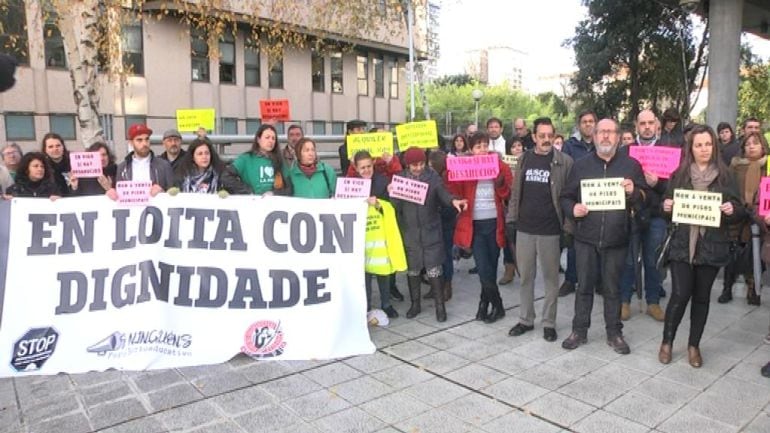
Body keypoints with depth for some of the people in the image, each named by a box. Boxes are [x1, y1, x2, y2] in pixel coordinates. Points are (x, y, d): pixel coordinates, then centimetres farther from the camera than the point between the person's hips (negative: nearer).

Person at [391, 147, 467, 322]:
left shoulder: (432, 176, -2)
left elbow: (442, 192, -16)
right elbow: (396, 206, 2)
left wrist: (453, 200, -36)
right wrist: (392, 194, -18)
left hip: (430, 230, -1)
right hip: (409, 231, 2)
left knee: (434, 269, 0)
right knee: (412, 269, 12)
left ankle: (440, 305, 14)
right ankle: (415, 303, 28)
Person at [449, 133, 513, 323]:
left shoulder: (500, 166, 3)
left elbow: (509, 196, 0)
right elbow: (455, 194, -5)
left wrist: (501, 183, -19)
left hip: (494, 223, 1)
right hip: (474, 224, -1)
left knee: (491, 267, 9)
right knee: (484, 268, -4)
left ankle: (484, 303, 26)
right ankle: (498, 306, 13)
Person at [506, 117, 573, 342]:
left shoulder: (564, 162, -4)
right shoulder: (524, 159, 7)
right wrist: (511, 218, 6)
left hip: (550, 230, -3)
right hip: (524, 229, 3)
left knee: (551, 278, 8)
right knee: (526, 277, 12)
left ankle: (549, 323, 20)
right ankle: (526, 319, 25)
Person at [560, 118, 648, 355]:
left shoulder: (631, 165, 4)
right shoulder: (581, 164, 5)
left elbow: (645, 198, 3)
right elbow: (565, 196, 7)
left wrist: (633, 192, -18)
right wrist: (572, 209, -13)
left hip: (616, 238, 0)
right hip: (586, 236, 1)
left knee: (612, 287, 9)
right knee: (584, 285, 8)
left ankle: (614, 333, 23)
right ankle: (579, 330, 20)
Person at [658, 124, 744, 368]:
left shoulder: (724, 176, 4)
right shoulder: (679, 174, 4)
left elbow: (739, 211, 6)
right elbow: (668, 205, 10)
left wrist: (732, 210, -16)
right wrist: (666, 207, -12)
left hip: (711, 246, 1)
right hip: (682, 244, -1)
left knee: (701, 296, 9)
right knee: (680, 294, -7)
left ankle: (694, 345, 25)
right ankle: (667, 342, 13)